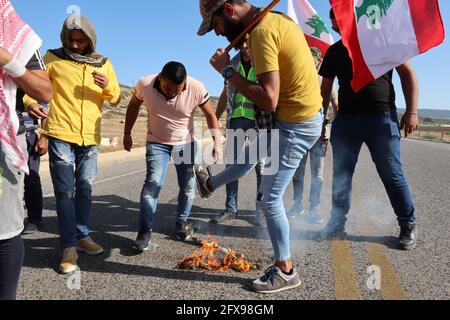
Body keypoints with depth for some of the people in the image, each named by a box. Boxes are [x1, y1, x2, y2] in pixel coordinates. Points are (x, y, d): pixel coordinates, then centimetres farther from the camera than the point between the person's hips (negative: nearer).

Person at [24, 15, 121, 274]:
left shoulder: (103, 64, 8)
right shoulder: (53, 58, 0)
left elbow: (117, 99, 7)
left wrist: (108, 87, -15)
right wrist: (30, 101, -20)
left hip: (90, 137, 3)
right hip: (60, 136, -3)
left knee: (85, 189, 11)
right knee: (65, 192, -2)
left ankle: (83, 236, 24)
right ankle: (69, 247, 5)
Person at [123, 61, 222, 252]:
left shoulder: (196, 89, -23)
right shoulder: (145, 85, -20)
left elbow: (210, 115, -8)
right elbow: (133, 106, 1)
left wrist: (217, 142, -17)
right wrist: (127, 133, 6)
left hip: (186, 143, 1)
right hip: (157, 143, -1)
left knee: (188, 186, 1)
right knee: (153, 183, -16)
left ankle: (181, 223, 23)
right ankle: (145, 231, -5)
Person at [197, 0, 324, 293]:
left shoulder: (261, 31, -23)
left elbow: (268, 100, -29)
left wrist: (227, 70, -19)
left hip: (295, 125, -9)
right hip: (307, 113, 10)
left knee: (270, 199, 1)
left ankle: (286, 271, 17)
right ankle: (212, 183, 53)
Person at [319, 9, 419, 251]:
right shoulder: (334, 51, 14)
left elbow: (407, 73, 2)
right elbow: (326, 88, 16)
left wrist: (411, 111, -7)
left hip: (381, 117, -3)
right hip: (345, 119, 4)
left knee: (392, 174, 0)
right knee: (341, 174, 5)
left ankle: (408, 226, 15)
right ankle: (338, 222, 17)